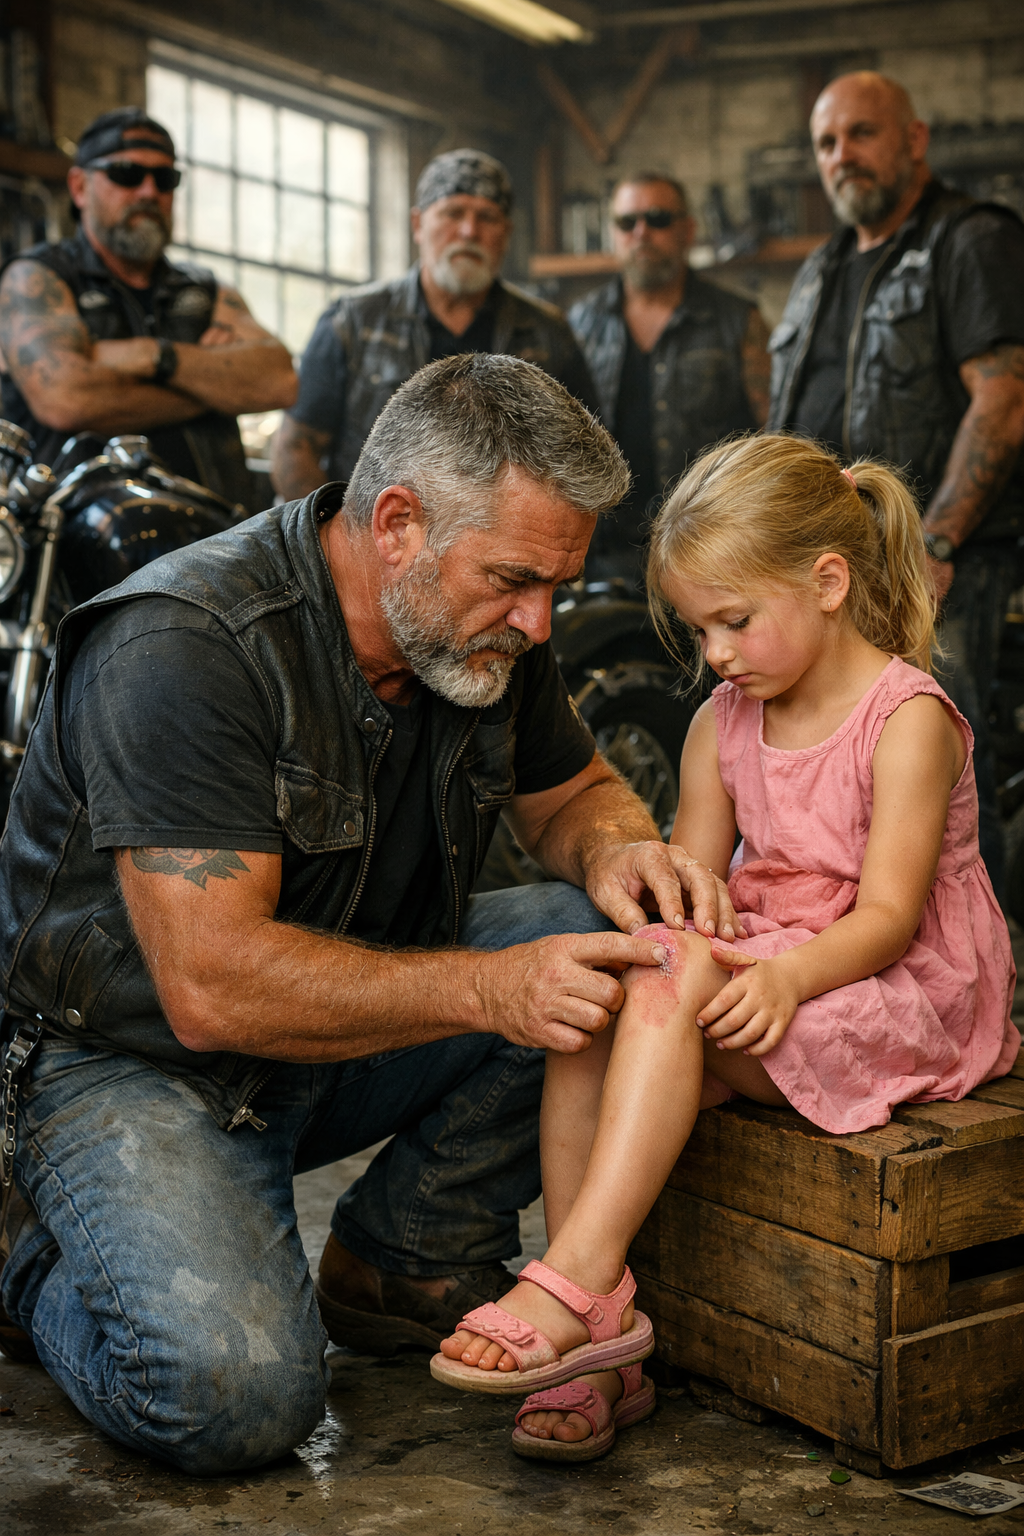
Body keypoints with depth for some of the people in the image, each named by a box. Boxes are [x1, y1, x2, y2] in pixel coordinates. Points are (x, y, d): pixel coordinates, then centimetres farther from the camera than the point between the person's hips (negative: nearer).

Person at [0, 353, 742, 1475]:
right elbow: (214, 987, -32)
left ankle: (402, 1259, 1)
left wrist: (616, 850, -14)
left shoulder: (486, 631, -5)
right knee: (238, 1393, -28)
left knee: (614, 940, -13)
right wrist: (487, 988, -37)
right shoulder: (180, 649, -28)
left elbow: (573, 792, 11)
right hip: (137, 1057, -7)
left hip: (356, 1011, 7)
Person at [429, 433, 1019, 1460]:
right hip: (764, 969, 7)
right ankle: (596, 1345, -23)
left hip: (898, 997, -7)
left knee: (668, 991, -32)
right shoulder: (722, 723, 11)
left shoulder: (907, 719, -10)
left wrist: (787, 975, -36)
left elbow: (888, 915, -18)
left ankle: (579, 1278, -34)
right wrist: (650, 926, -14)